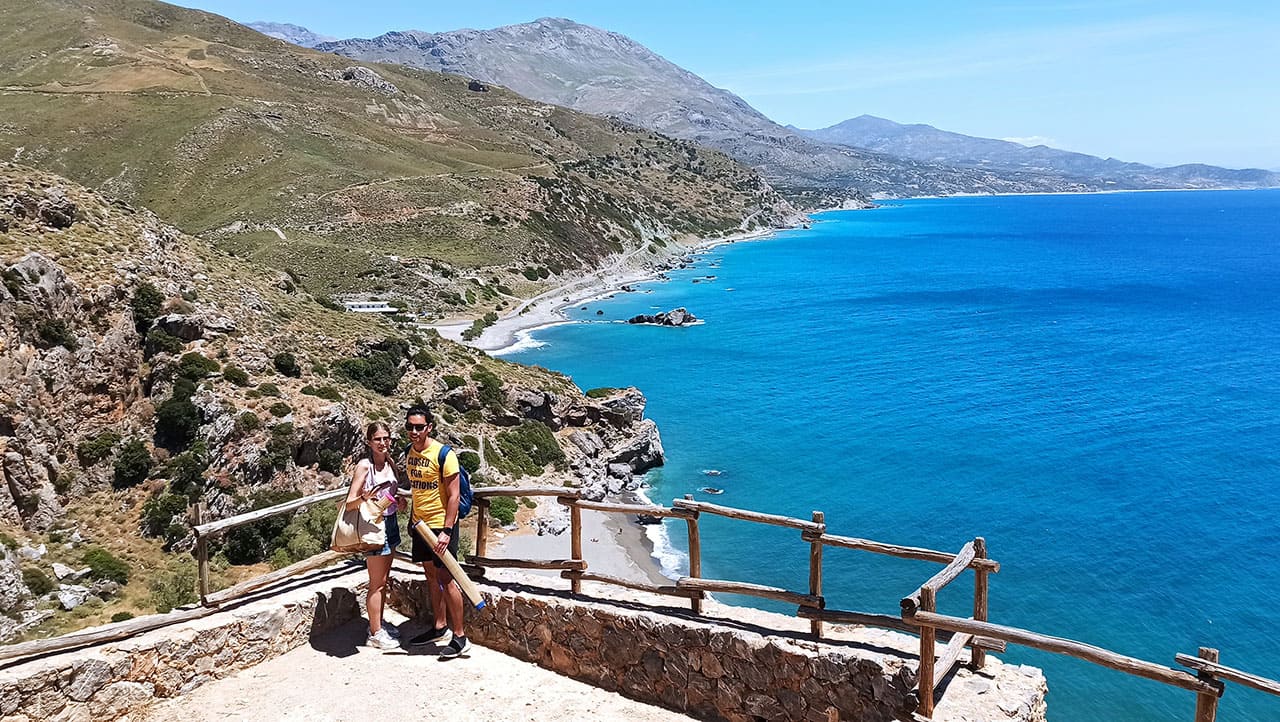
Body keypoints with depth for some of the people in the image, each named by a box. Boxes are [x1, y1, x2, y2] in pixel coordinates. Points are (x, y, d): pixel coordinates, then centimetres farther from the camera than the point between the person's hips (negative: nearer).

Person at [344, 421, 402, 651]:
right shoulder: (364, 465, -16)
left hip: (390, 522, 8)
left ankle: (379, 622, 31)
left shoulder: (390, 462, 5)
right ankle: (375, 634, 11)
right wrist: (364, 498, -37)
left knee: (384, 579, 18)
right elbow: (349, 504, -18)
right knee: (377, 583, 1)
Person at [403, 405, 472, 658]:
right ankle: (440, 628, 26)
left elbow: (453, 495, -17)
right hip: (421, 524, 7)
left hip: (441, 525, -7)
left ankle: (460, 637, 4)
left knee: (446, 579, -4)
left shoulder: (443, 454, -16)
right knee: (431, 576, 14)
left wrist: (446, 530, -22)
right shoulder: (409, 453, 6)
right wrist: (411, 520, 19)